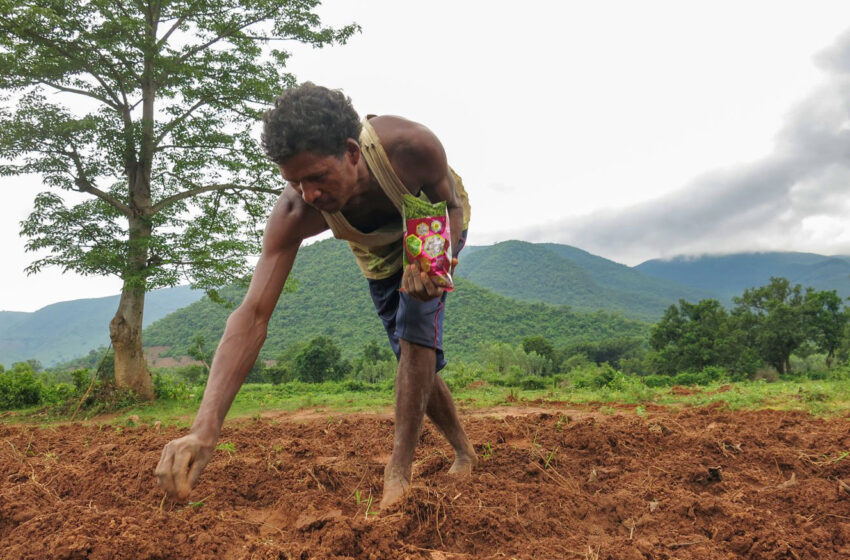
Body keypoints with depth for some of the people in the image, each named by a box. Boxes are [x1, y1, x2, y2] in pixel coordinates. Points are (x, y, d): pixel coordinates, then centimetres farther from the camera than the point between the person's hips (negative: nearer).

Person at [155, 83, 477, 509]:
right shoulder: (294, 214, -39)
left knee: (416, 325, -27)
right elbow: (253, 314, -43)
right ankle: (464, 453, 29)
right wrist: (204, 429, -54)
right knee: (416, 360, 5)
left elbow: (451, 205, -21)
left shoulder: (412, 146, -43)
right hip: (377, 252, 2)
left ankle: (399, 472, -17)